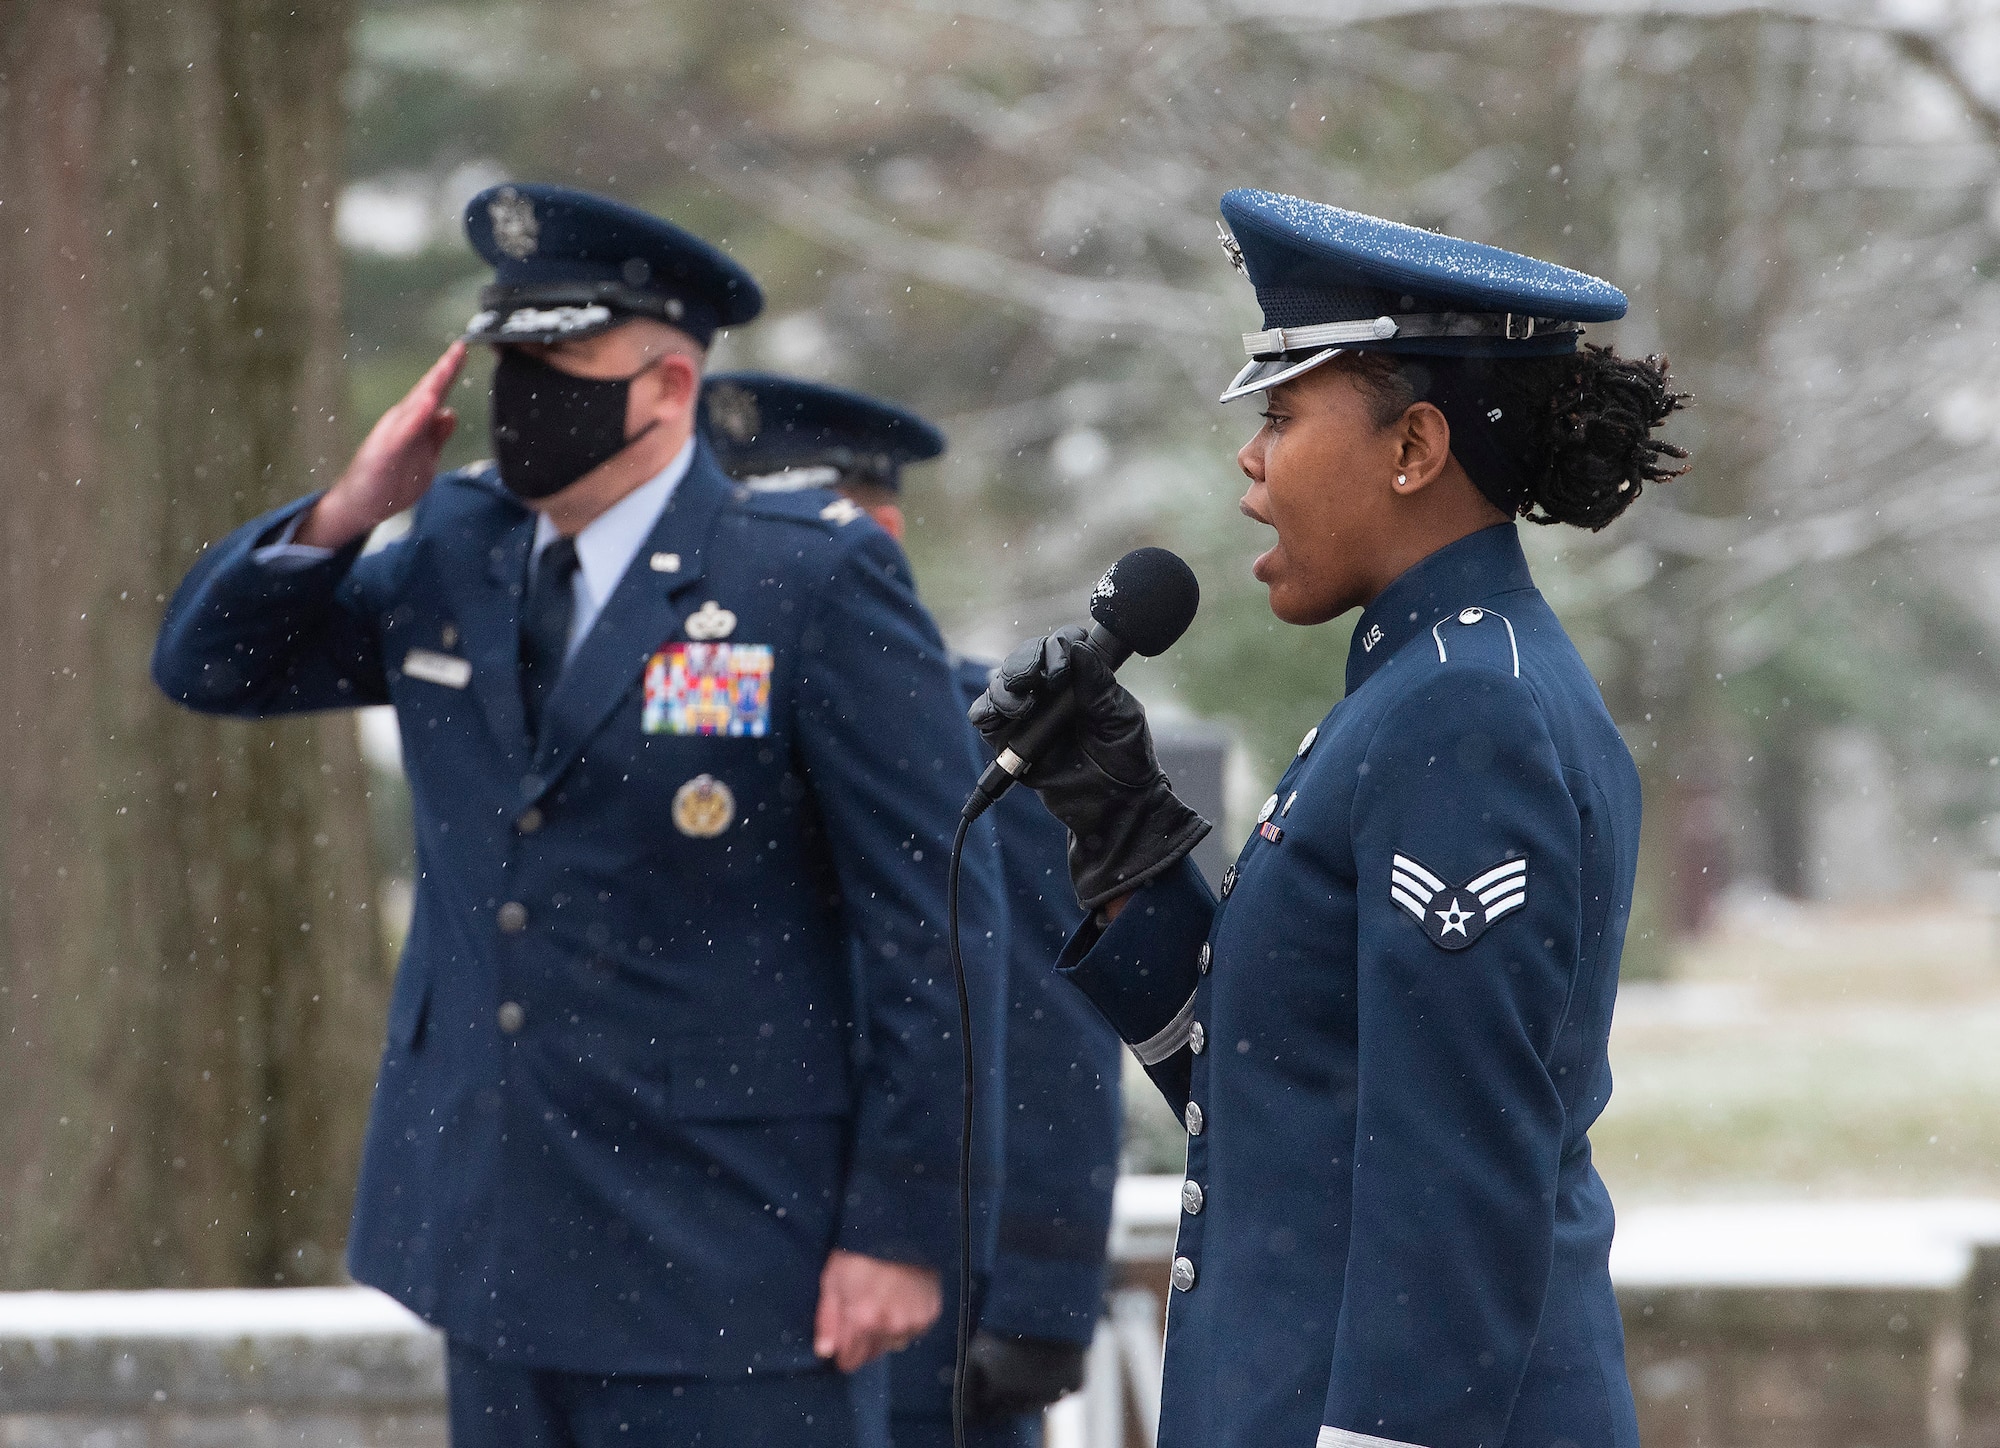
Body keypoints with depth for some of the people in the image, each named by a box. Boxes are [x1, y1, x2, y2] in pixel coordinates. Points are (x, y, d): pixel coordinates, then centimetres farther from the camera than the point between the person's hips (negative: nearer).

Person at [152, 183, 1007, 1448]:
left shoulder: (815, 582, -9)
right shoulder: (456, 553, 9)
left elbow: (936, 927, -9)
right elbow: (211, 663, 18)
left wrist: (904, 1230, -12)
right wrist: (347, 512, -1)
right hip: (499, 1247, 6)